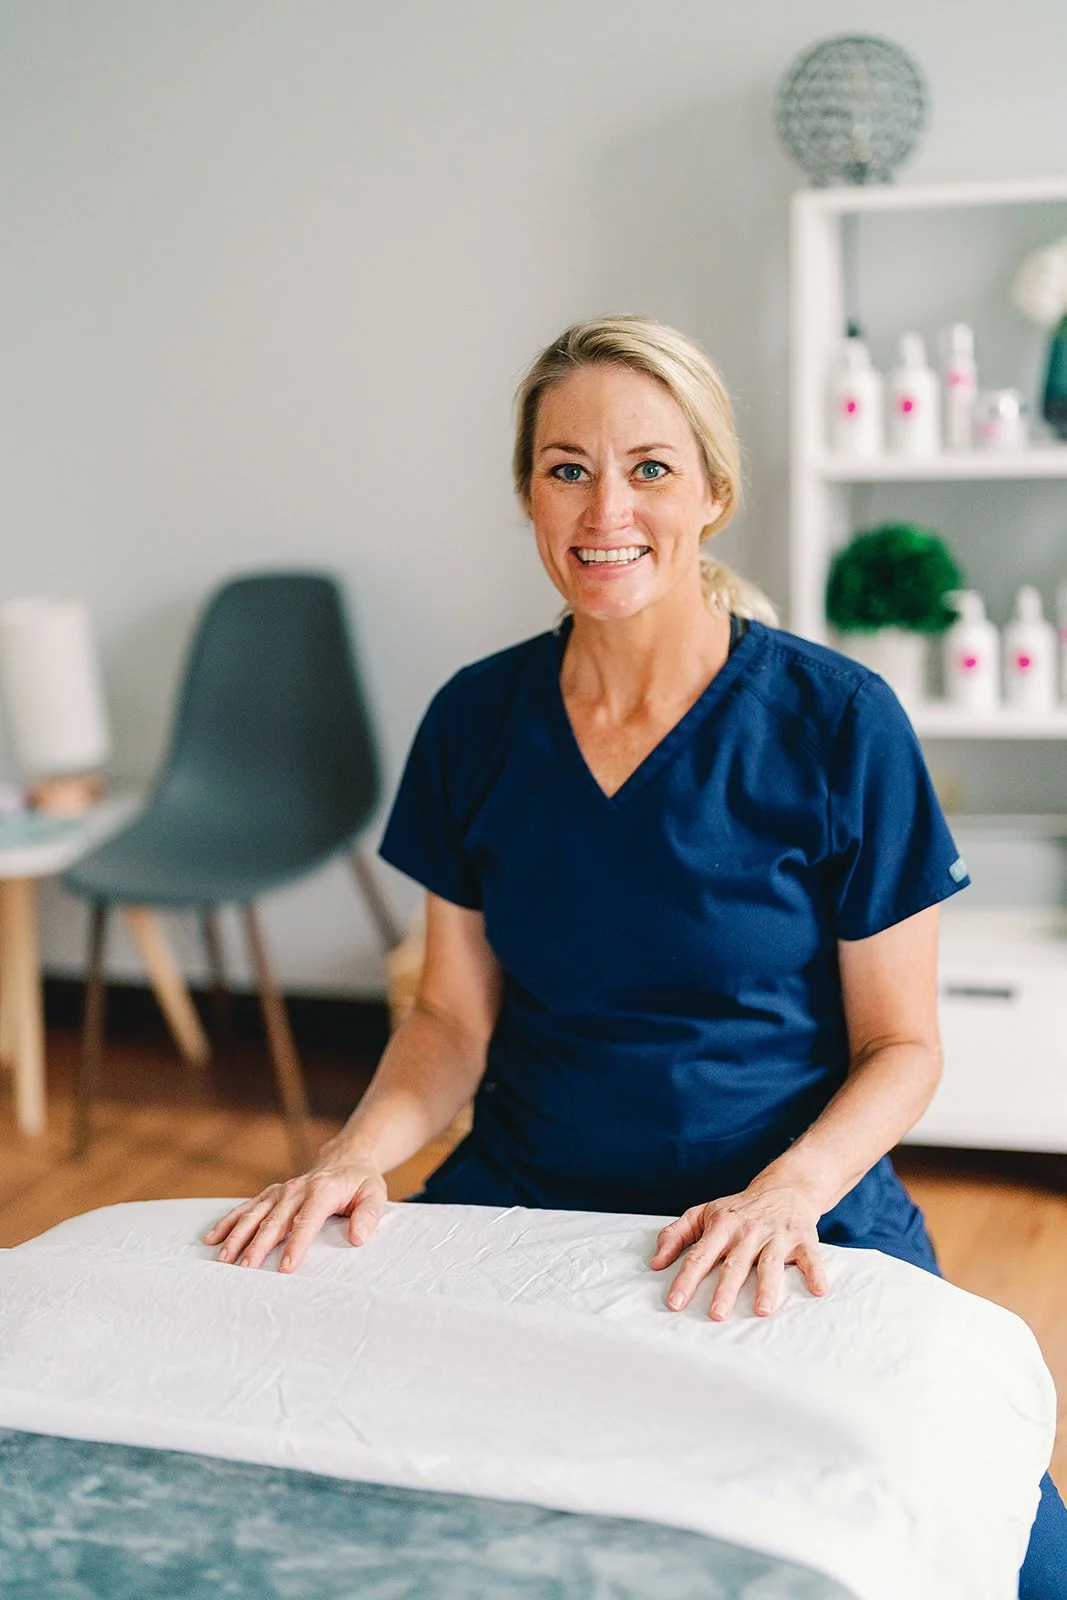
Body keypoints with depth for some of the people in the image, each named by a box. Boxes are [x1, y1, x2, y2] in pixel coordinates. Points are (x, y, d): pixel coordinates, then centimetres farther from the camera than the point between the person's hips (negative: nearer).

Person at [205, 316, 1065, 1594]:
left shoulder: (838, 723, -9)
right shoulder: (477, 719, 2)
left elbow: (900, 1044, -3)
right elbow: (453, 1020, 7)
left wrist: (789, 1191, -21)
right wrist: (356, 1155, -12)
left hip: (794, 1216, -2)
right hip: (522, 1196, 3)